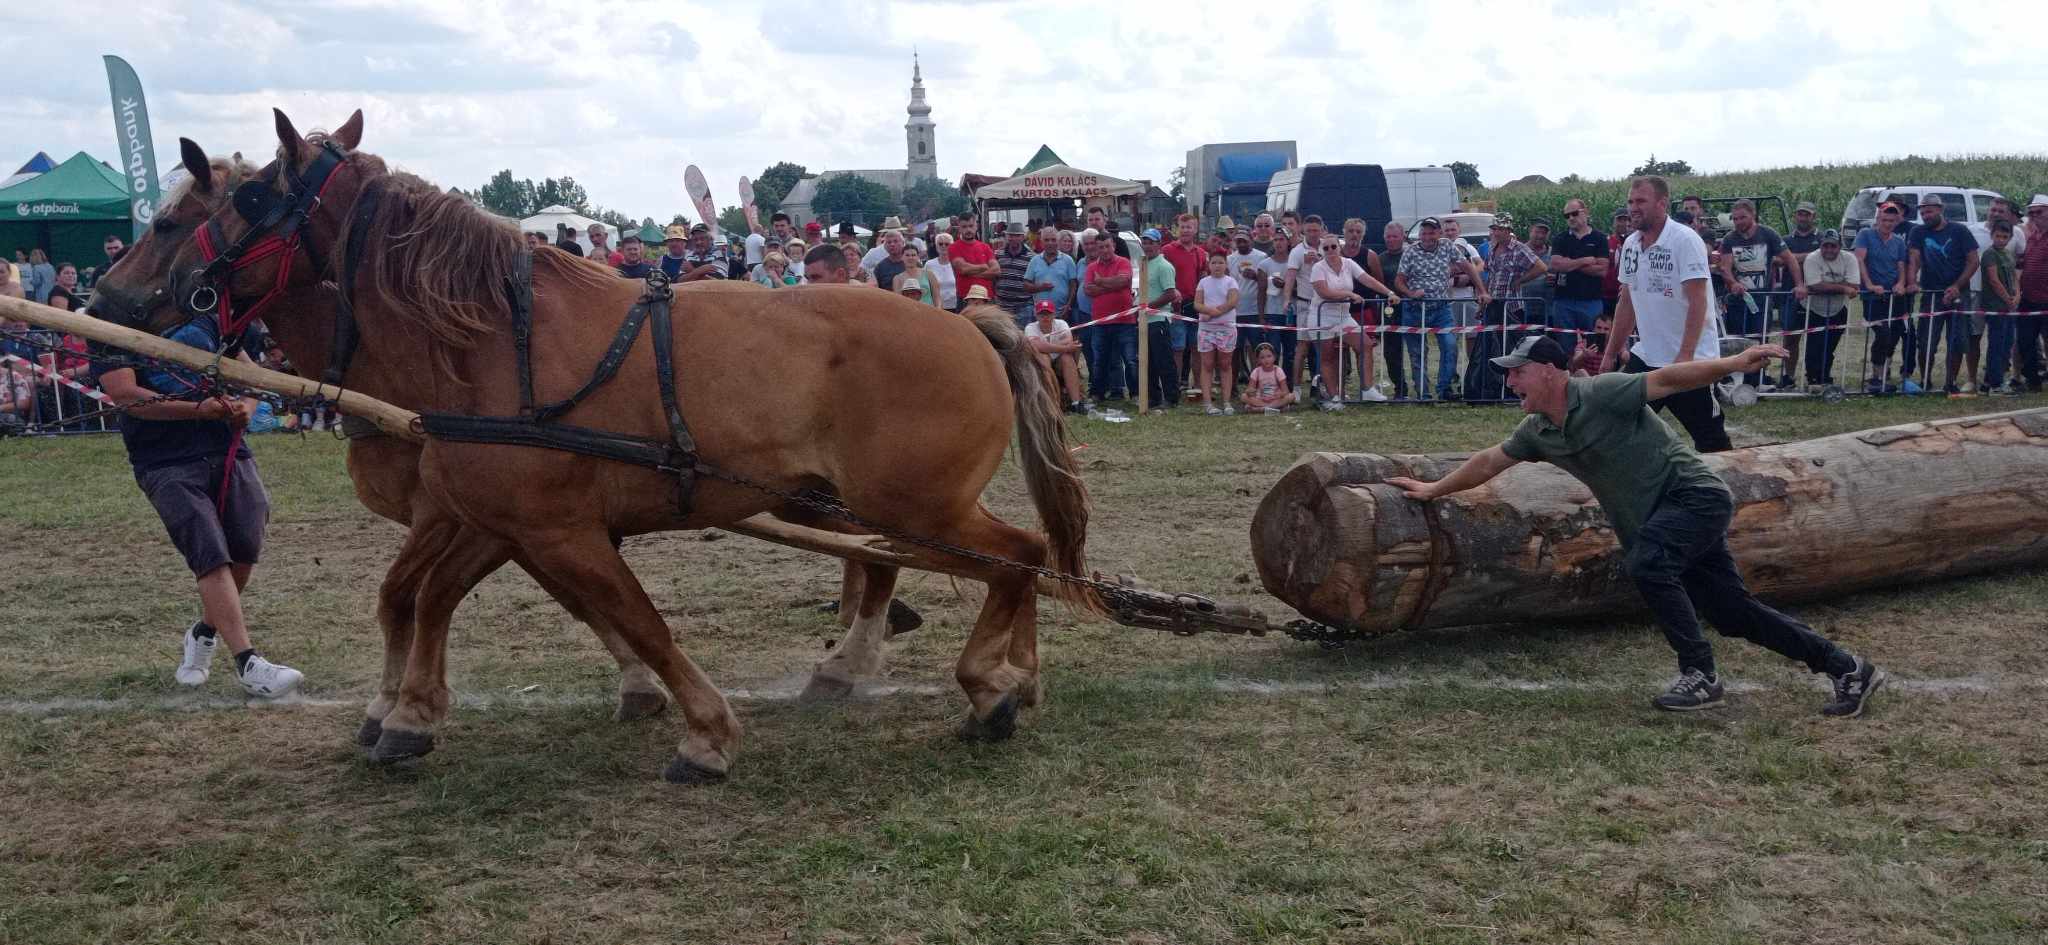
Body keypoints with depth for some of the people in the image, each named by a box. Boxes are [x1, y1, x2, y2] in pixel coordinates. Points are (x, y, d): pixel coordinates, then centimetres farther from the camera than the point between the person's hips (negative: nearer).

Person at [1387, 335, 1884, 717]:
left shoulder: (1601, 394, -16)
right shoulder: (1537, 431, 7)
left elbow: (1667, 378, -22)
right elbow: (1489, 461, 20)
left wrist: (1734, 363, -33)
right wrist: (1433, 490, 26)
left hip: (1695, 495, -8)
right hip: (1659, 524, 8)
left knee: (1645, 562, -31)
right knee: (1734, 613, 5)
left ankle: (1701, 676, -18)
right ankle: (1848, 669, 15)